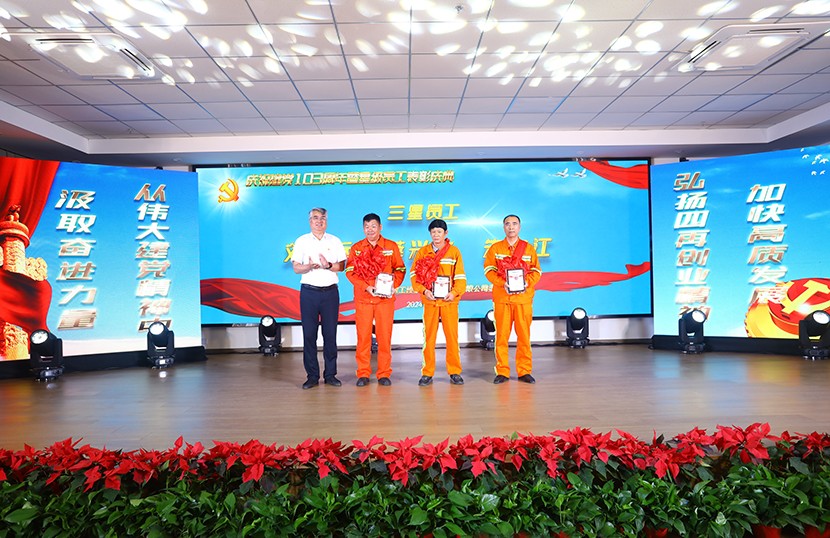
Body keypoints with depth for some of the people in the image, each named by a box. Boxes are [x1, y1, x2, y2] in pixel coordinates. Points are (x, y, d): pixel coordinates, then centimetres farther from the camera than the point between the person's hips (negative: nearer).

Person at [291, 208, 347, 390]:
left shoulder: (335, 241, 11)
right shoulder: (301, 241, 8)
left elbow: (341, 266, 5)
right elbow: (296, 268, 2)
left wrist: (328, 265, -14)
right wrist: (309, 266, -18)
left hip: (330, 292, 1)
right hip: (309, 292, 0)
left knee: (330, 334, 2)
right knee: (309, 334, 0)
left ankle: (330, 374, 11)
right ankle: (312, 375, 8)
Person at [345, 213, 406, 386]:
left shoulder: (391, 246, 5)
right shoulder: (356, 248, 7)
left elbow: (400, 269, 8)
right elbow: (350, 271, 1)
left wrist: (393, 286, -9)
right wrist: (366, 287, -12)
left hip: (385, 299, 0)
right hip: (363, 299, 1)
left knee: (385, 336, 2)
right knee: (363, 336, 2)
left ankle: (384, 374, 13)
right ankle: (363, 374, 13)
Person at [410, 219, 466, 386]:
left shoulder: (454, 251, 5)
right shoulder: (423, 252, 6)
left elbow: (460, 277, 3)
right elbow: (414, 274, 3)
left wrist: (454, 292, -13)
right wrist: (424, 291, -12)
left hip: (449, 300, 0)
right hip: (429, 300, 0)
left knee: (452, 336, 3)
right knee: (429, 337, 2)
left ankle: (455, 372, 14)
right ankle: (427, 373, 11)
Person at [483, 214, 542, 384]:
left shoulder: (529, 248, 11)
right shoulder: (495, 248, 8)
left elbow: (536, 271, 8)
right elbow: (489, 270, 1)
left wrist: (527, 283, -11)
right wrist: (502, 283, -14)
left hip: (524, 298, 1)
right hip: (501, 297, -1)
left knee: (524, 335, 3)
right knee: (501, 335, 0)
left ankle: (524, 371, 13)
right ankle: (502, 372, 8)